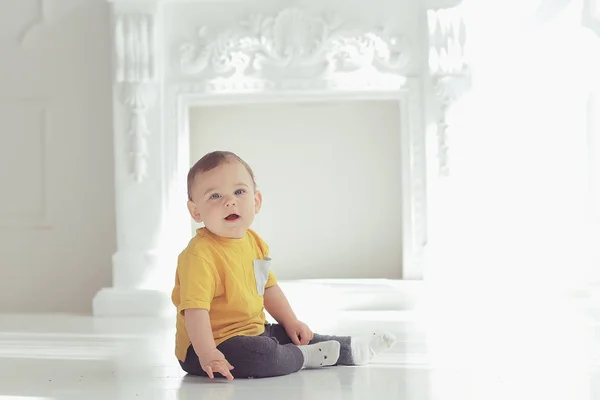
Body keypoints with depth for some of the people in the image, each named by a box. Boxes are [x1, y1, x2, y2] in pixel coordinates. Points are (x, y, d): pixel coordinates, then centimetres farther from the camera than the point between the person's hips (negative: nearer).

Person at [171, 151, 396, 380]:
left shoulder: (253, 242, 6)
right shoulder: (200, 254, -25)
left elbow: (268, 287, 19)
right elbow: (195, 308, -32)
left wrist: (291, 322, 17)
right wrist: (207, 355, -39)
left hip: (251, 332, 9)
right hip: (214, 342, -9)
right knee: (262, 353, -30)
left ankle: (352, 349, 36)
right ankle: (305, 356, -2)